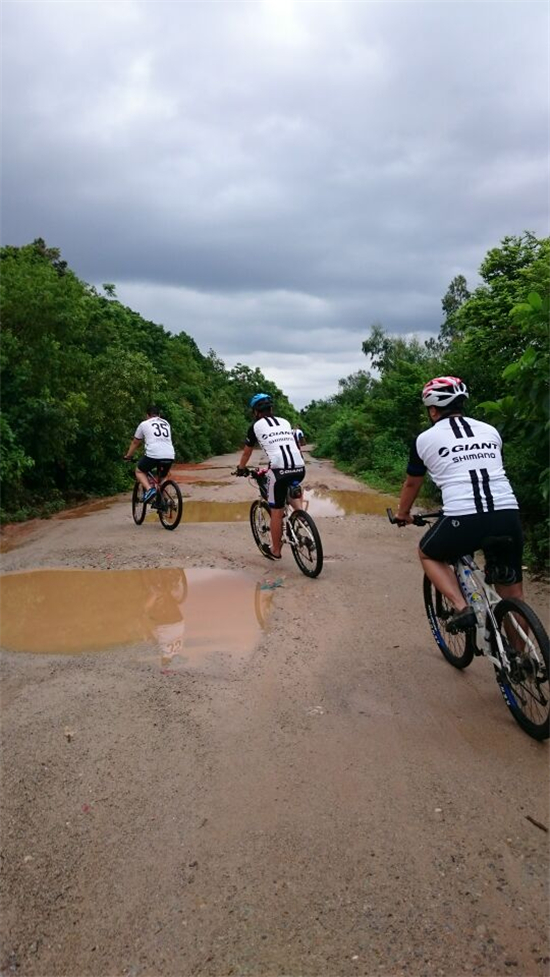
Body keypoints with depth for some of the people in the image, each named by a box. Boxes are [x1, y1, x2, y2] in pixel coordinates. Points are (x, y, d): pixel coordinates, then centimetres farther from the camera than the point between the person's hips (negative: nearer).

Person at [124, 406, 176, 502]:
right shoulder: (166, 423, 26)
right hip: (170, 456, 4)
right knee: (163, 478, 27)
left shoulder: (144, 424, 15)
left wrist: (128, 456, 37)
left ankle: (149, 490, -3)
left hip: (153, 455, -4)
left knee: (139, 471, 20)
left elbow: (135, 443, 24)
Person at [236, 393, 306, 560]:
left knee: (276, 512, 11)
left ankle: (275, 551, 22)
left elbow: (247, 452, 24)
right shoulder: (285, 422, 23)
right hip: (300, 468, 4)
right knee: (292, 490, 38)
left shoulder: (256, 425, 13)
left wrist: (241, 468, 41)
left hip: (279, 470, -4)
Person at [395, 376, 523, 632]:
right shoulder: (490, 431, 20)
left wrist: (402, 513, 43)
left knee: (428, 554, 26)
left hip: (463, 520, -4)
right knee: (512, 594, 21)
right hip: (508, 517, 4)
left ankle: (461, 608, 9)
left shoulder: (426, 439, 10)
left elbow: (411, 483, 25)